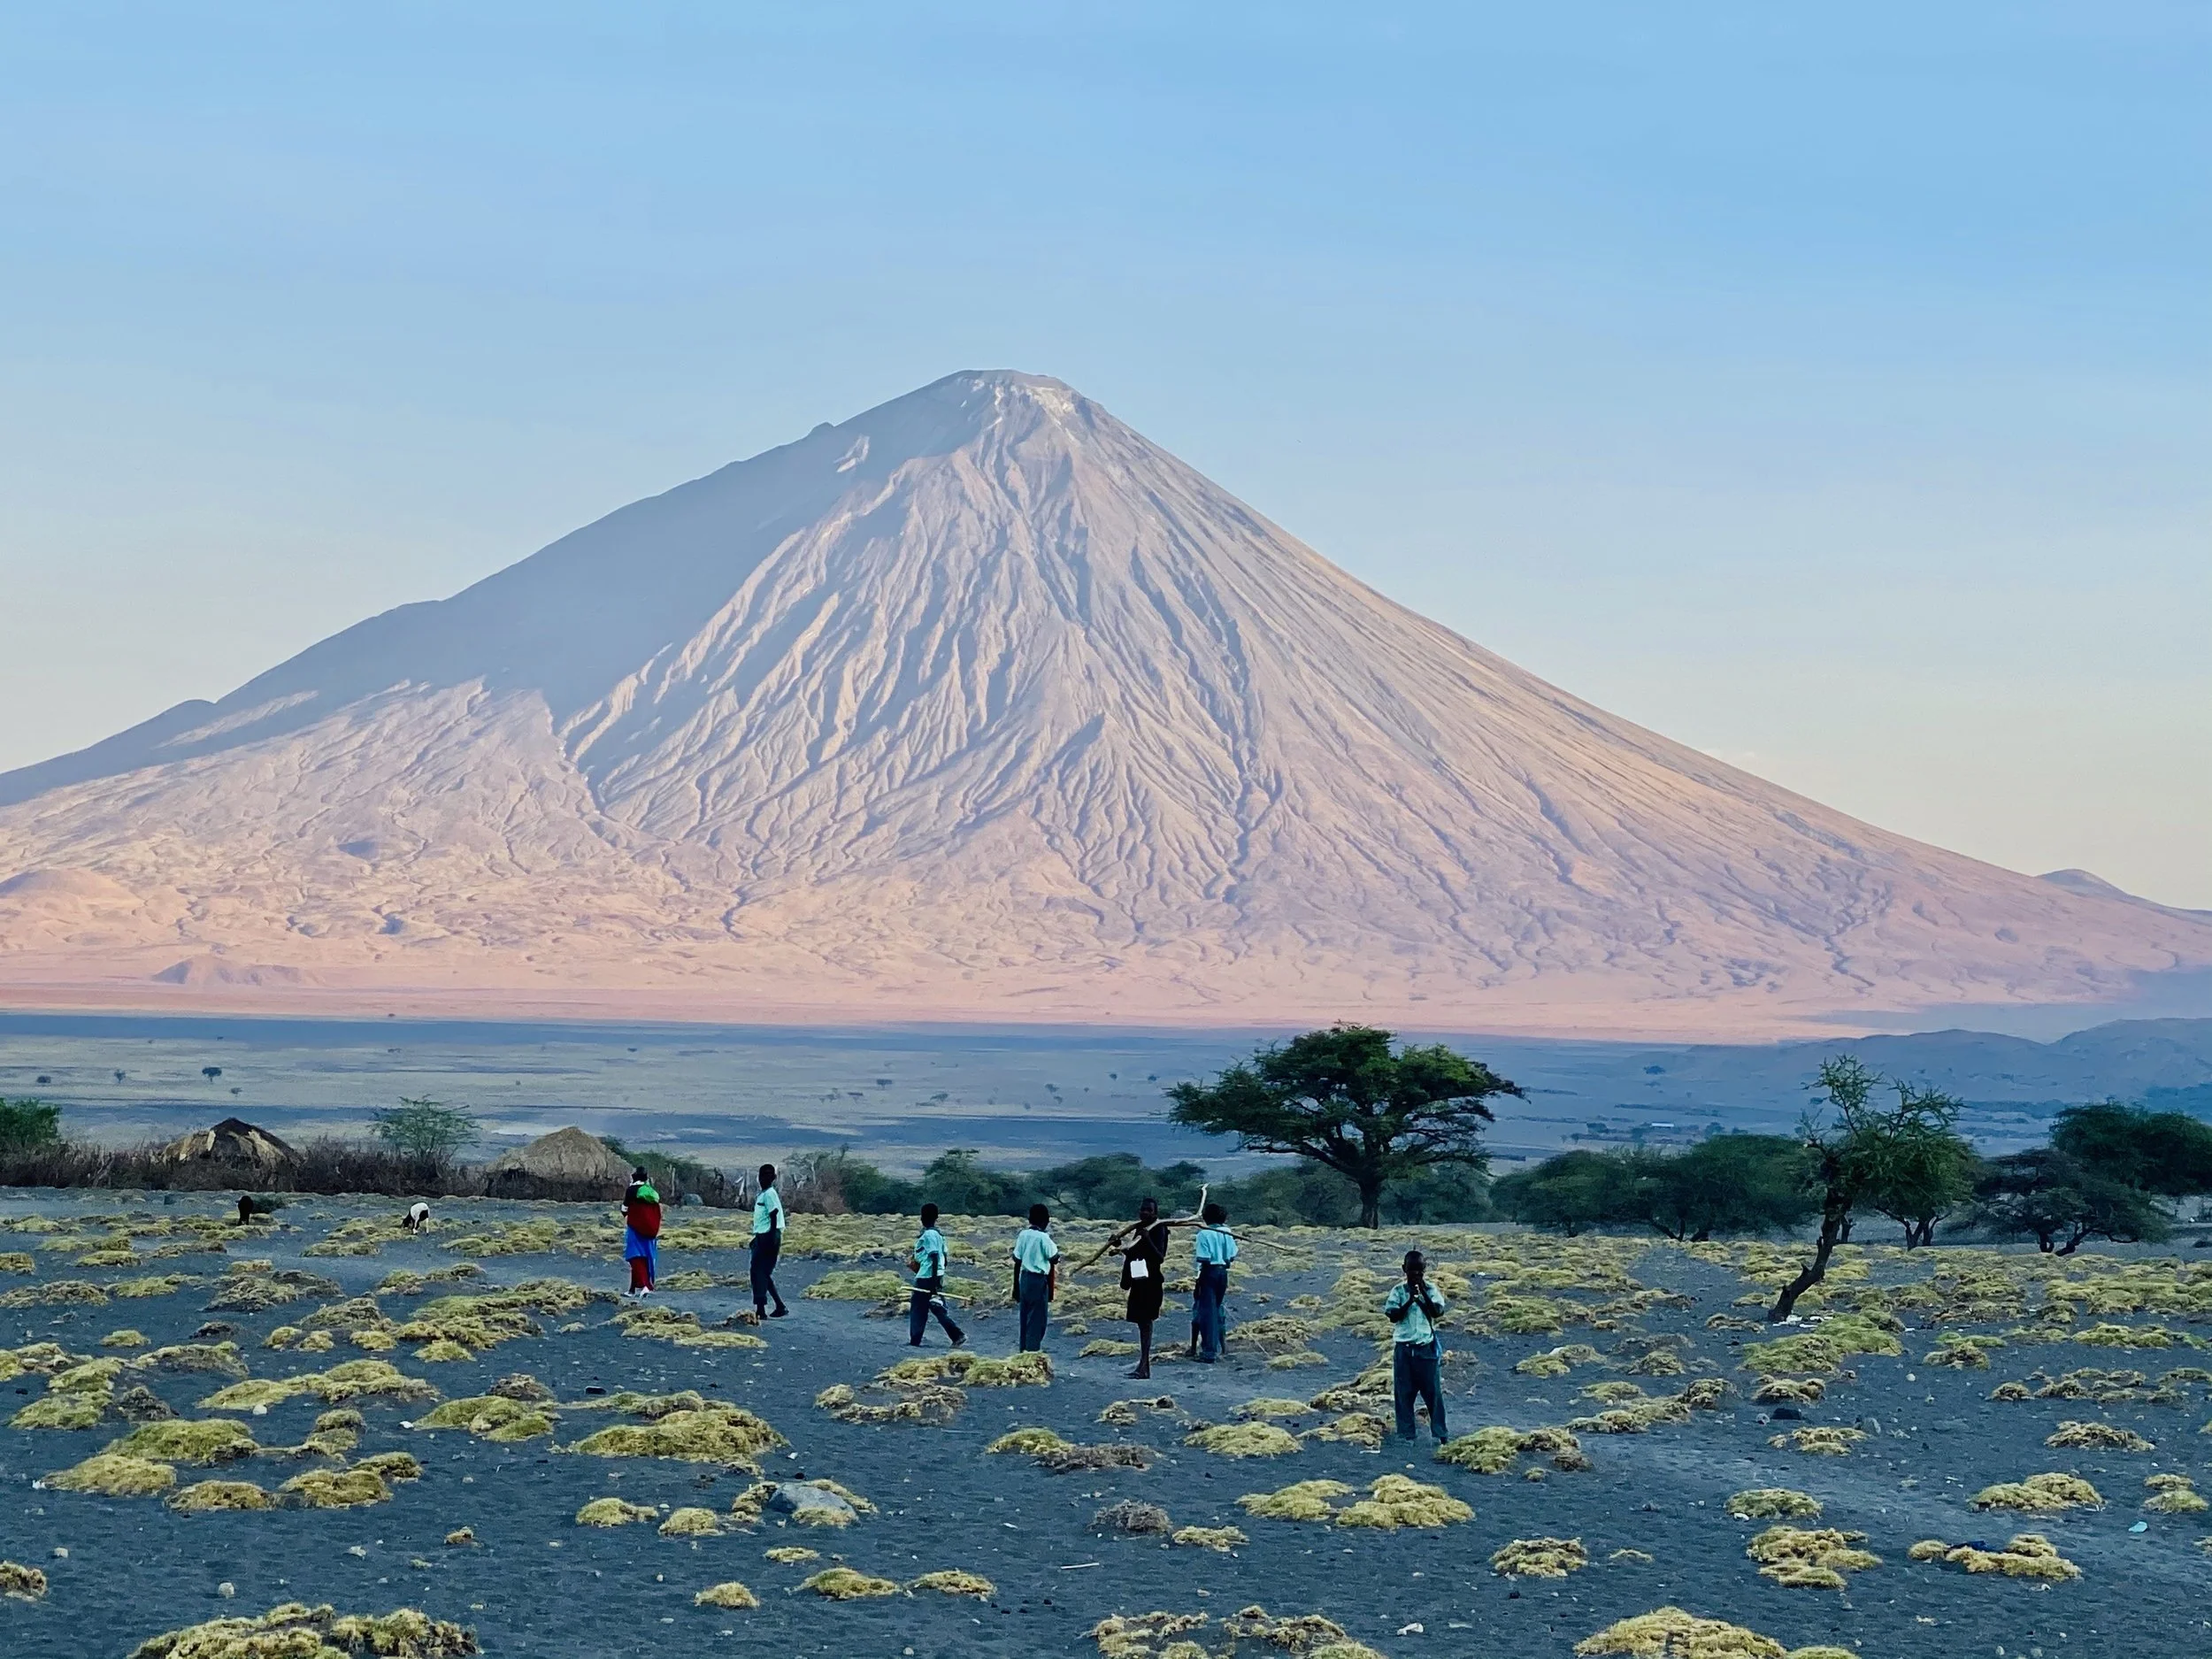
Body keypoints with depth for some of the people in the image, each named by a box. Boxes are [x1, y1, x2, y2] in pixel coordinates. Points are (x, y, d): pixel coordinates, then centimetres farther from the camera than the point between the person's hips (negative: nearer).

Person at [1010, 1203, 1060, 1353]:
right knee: (1037, 1316, 0)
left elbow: (1017, 1261, 8)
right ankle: (1033, 1348, -3)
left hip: (1024, 1278, 6)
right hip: (1039, 1280, -6)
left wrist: (1016, 1287, 15)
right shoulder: (1044, 1237, -13)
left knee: (1026, 1315, 14)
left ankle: (1025, 1348, 18)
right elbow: (1054, 1259, -10)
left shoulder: (1023, 1235, 4)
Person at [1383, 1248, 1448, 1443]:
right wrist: (1410, 1300, -18)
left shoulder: (1430, 1290, 2)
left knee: (1433, 1391, 1)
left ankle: (1440, 1433, 7)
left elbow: (1437, 1312, -10)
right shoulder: (1398, 1291, 1)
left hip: (1427, 1347, 0)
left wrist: (1423, 1293, -16)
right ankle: (1406, 1433, 12)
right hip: (1404, 1348, 0)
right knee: (1403, 1393, 3)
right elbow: (1393, 1316, -7)